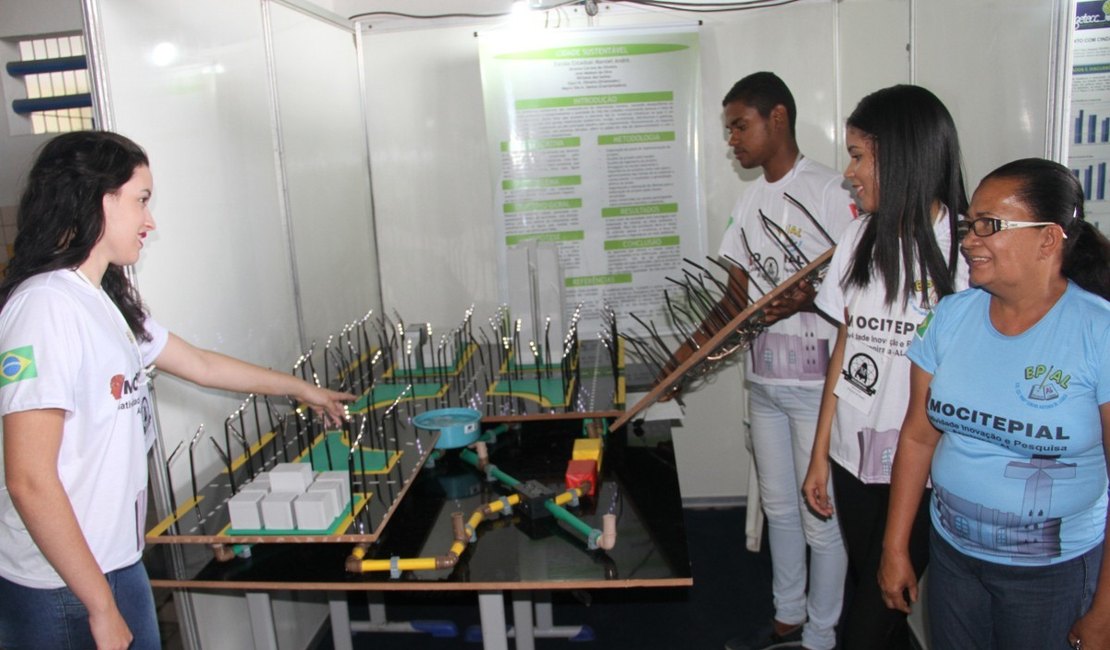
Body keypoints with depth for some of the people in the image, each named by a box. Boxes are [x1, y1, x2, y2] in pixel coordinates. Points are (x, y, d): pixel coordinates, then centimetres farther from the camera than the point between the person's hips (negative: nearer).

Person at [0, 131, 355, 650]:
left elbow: (200, 363, 20)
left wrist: (300, 388, 30)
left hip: (114, 563, 8)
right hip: (63, 591, -8)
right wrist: (102, 606, -18)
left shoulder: (106, 303, 7)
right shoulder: (46, 307, -21)